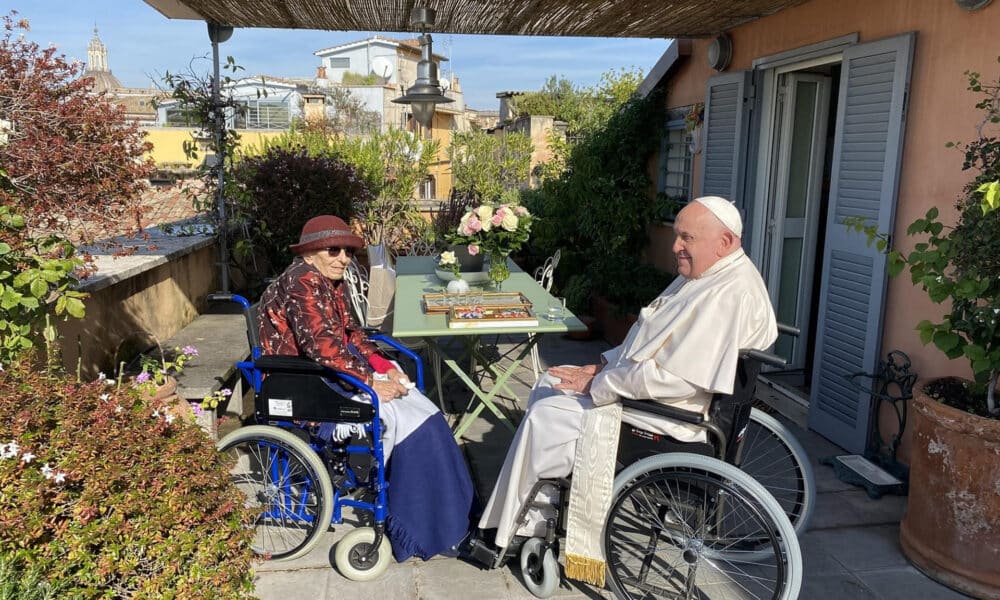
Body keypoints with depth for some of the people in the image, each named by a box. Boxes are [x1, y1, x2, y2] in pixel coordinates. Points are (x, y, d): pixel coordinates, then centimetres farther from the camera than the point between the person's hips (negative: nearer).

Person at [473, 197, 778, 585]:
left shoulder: (729, 296, -25)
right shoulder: (706, 275, 8)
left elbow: (675, 379, -31)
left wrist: (596, 385, -21)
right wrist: (603, 366, 2)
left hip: (666, 411, -11)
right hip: (639, 379, 11)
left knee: (545, 416, -10)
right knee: (547, 387, 11)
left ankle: (508, 532, 10)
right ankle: (531, 515, 18)